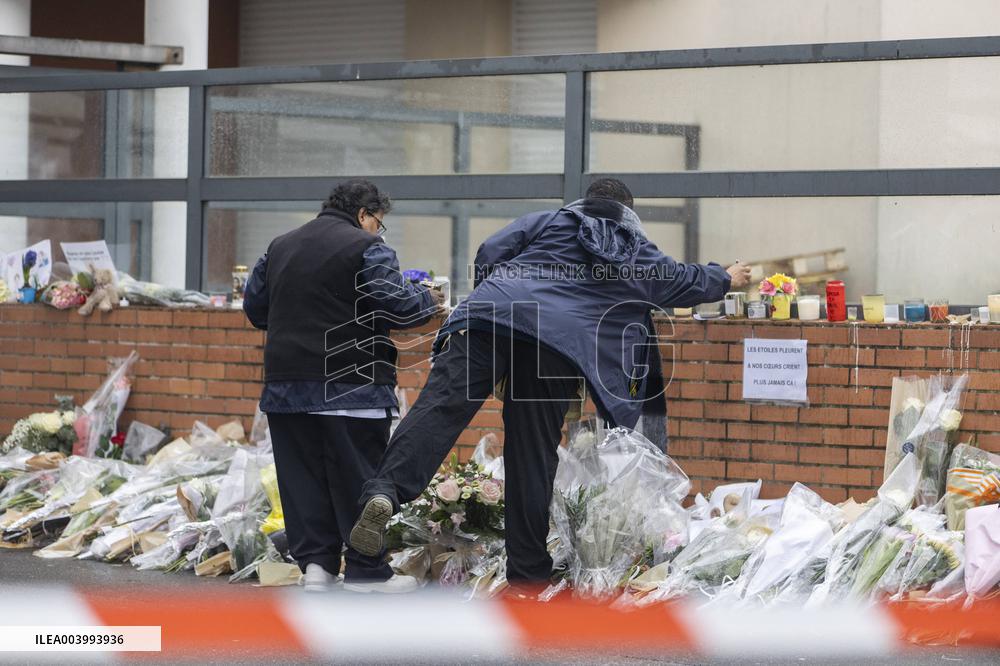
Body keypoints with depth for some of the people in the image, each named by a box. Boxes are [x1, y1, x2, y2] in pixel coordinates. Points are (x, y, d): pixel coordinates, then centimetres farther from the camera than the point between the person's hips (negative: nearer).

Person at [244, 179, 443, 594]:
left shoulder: (280, 247, 16)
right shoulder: (366, 248, -7)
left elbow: (255, 308, 21)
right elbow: (396, 306, -14)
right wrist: (427, 299, 6)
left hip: (287, 384, 6)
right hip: (351, 385, -6)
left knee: (303, 476, 9)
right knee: (357, 477, 0)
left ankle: (314, 560, 5)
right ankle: (366, 569, 4)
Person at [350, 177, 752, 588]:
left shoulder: (547, 222, 26)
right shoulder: (640, 255, 27)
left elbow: (489, 252, 14)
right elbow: (689, 281, 43)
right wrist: (728, 279, 63)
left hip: (488, 319, 0)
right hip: (560, 343, 0)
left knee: (440, 406, -14)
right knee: (533, 456, 4)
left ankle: (384, 492, -38)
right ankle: (529, 572, 8)